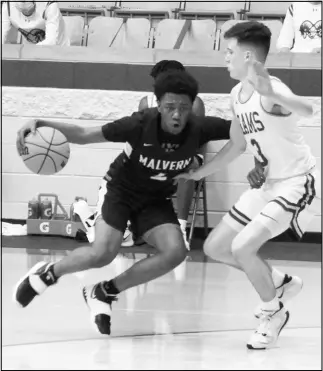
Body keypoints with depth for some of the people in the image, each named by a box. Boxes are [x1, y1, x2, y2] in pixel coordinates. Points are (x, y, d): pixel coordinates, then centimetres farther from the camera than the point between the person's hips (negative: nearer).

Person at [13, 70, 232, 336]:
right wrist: (42, 124, -38)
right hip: (120, 189, -3)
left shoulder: (200, 129, -23)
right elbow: (84, 135, -25)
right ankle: (46, 274, 7)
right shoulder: (141, 125, -29)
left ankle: (103, 293, -2)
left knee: (176, 252, -21)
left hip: (156, 200, 4)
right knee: (103, 254, -25)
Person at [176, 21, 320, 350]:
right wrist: (197, 174, 23)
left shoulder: (270, 91, -24)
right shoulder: (238, 94, 4)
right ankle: (281, 283, 28)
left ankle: (273, 313, 2)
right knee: (215, 247, 10)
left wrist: (270, 94, -65)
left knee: (242, 246, -22)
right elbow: (237, 144, 19)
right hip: (268, 183, 9)